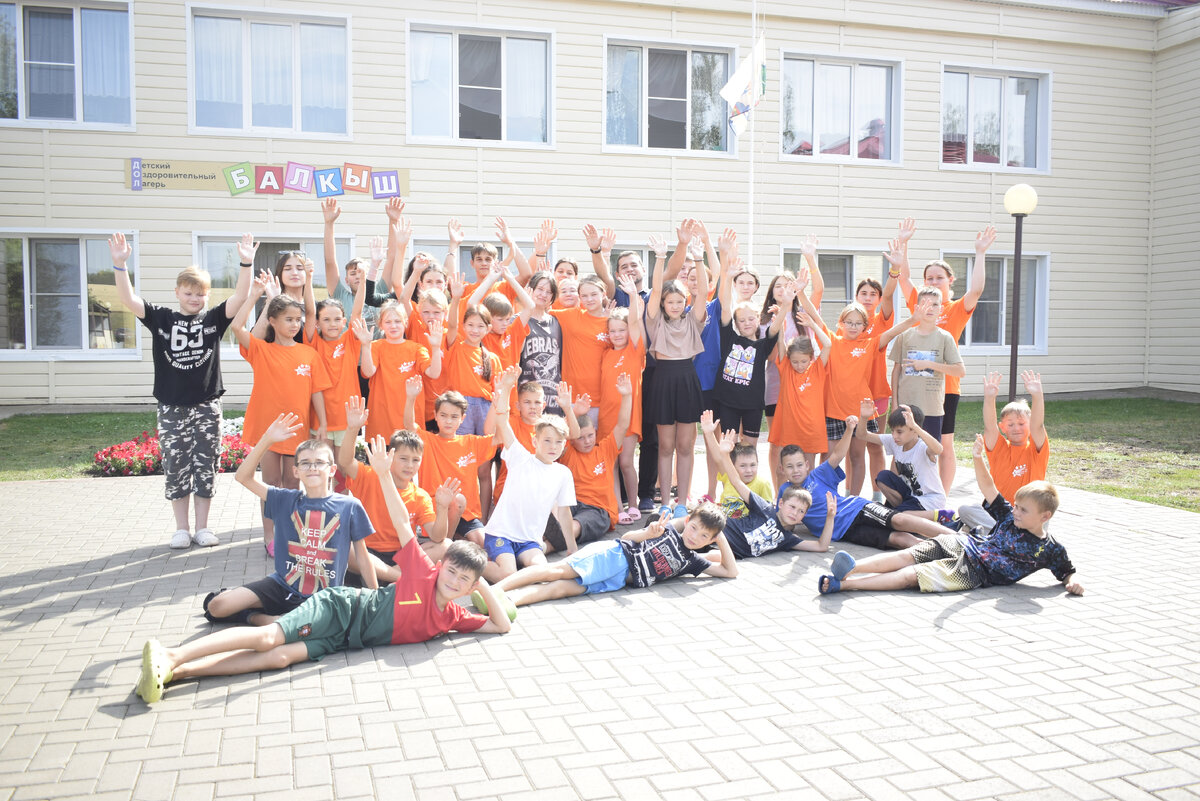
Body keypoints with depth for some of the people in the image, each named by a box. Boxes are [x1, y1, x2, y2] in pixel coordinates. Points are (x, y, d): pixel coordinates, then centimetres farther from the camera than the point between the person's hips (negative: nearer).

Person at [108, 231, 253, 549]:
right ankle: (181, 528, 17)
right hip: (171, 407, 0)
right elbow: (128, 300, -10)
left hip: (207, 406, 0)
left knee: (205, 468, 5)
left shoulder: (213, 318, 2)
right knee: (175, 469, 6)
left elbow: (240, 298, -12)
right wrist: (120, 265, -24)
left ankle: (202, 527, 16)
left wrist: (246, 264, -27)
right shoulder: (161, 318, 3)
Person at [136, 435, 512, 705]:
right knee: (268, 638, -22)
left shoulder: (454, 617, 9)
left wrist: (485, 587, -1)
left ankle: (177, 672, -24)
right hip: (342, 607, -3)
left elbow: (502, 626, 10)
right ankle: (172, 656, -16)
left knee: (280, 657, -17)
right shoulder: (424, 573, -4)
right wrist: (383, 474, -17)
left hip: (346, 639, 4)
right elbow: (402, 523, -8)